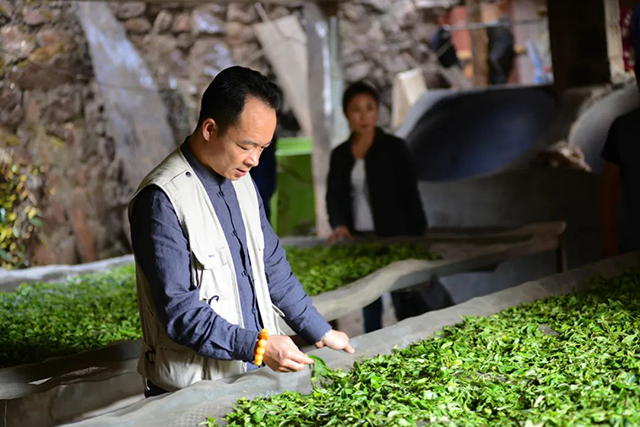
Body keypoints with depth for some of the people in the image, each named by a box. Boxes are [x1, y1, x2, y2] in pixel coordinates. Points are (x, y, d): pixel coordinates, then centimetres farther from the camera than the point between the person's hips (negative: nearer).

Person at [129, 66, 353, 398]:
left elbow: (272, 267, 16)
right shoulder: (162, 199, -18)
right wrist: (258, 346, -25)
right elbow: (180, 313, -21)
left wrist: (319, 333, 14)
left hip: (257, 372, 7)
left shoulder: (242, 182, 8)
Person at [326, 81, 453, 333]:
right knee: (369, 309, 9)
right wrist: (339, 225, -14)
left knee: (406, 306, -6)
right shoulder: (340, 155, 10)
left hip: (394, 237, -4)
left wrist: (418, 239, -9)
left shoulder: (393, 148, -1)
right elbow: (334, 196, 6)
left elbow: (410, 195, -3)